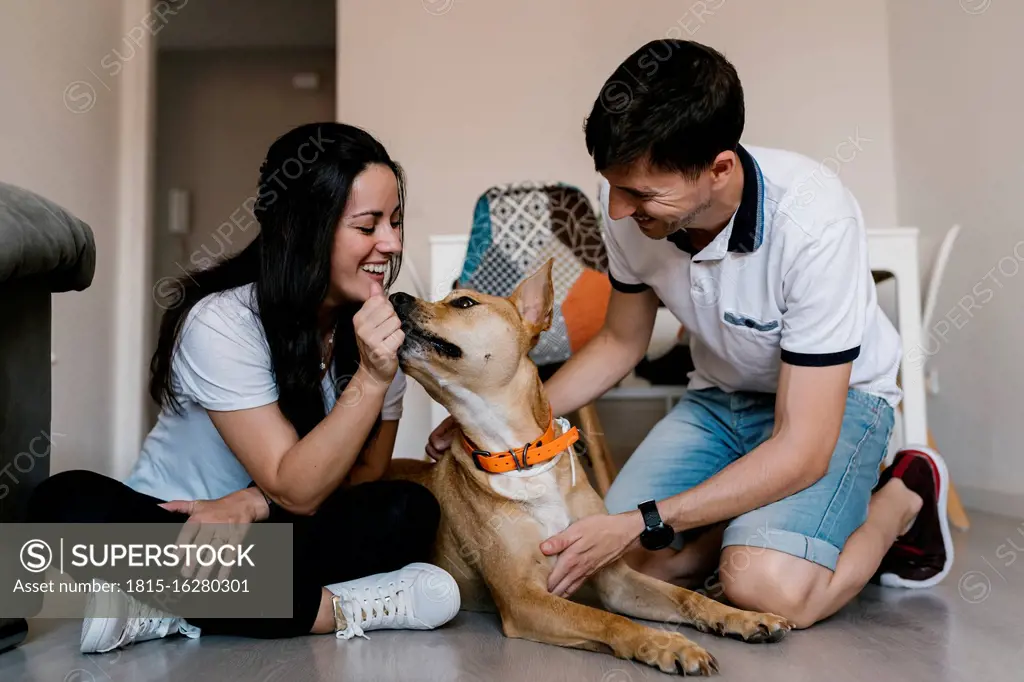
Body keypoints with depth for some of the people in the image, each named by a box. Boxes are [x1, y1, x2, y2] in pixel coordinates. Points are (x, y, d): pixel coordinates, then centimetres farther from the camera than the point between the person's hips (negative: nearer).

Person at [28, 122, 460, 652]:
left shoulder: (379, 325, -8)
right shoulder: (221, 322, -21)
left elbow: (365, 475, -5)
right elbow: (296, 490, -23)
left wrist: (254, 502, -21)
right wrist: (371, 377, -35)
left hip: (281, 536, 3)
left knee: (409, 512, -25)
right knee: (68, 502, -31)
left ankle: (171, 611, -20)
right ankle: (338, 608, -29)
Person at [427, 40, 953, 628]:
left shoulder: (814, 221, -33)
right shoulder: (631, 207, -17)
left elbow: (802, 447, -31)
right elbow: (621, 342, 3)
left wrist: (639, 523, -33)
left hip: (835, 396, -4)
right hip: (720, 396, 5)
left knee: (766, 586, -28)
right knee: (620, 565, -15)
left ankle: (902, 496, 1)